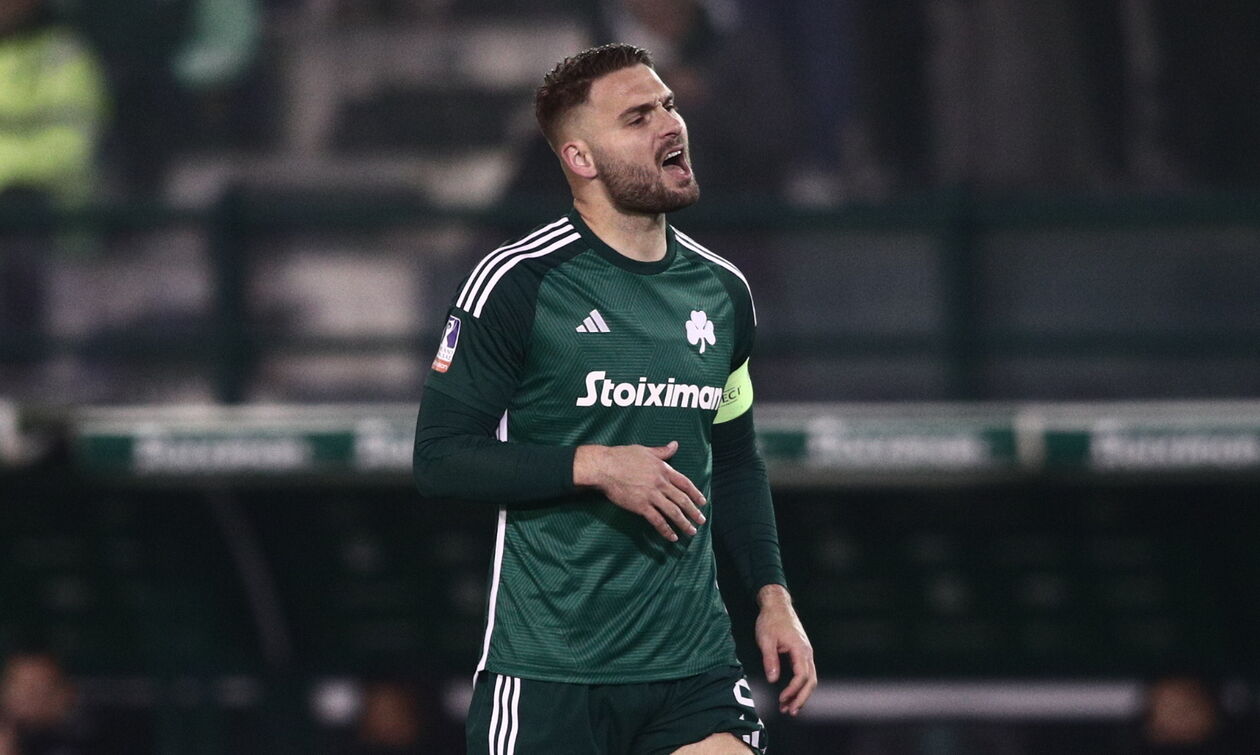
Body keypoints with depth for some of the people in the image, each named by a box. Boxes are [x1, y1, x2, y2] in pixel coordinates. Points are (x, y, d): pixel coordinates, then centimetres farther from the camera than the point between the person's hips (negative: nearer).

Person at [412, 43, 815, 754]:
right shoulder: (518, 283, -7)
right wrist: (592, 467, -18)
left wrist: (772, 594, 13)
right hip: (547, 669, -4)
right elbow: (439, 456, -10)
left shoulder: (722, 291, 11)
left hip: (694, 665, 4)